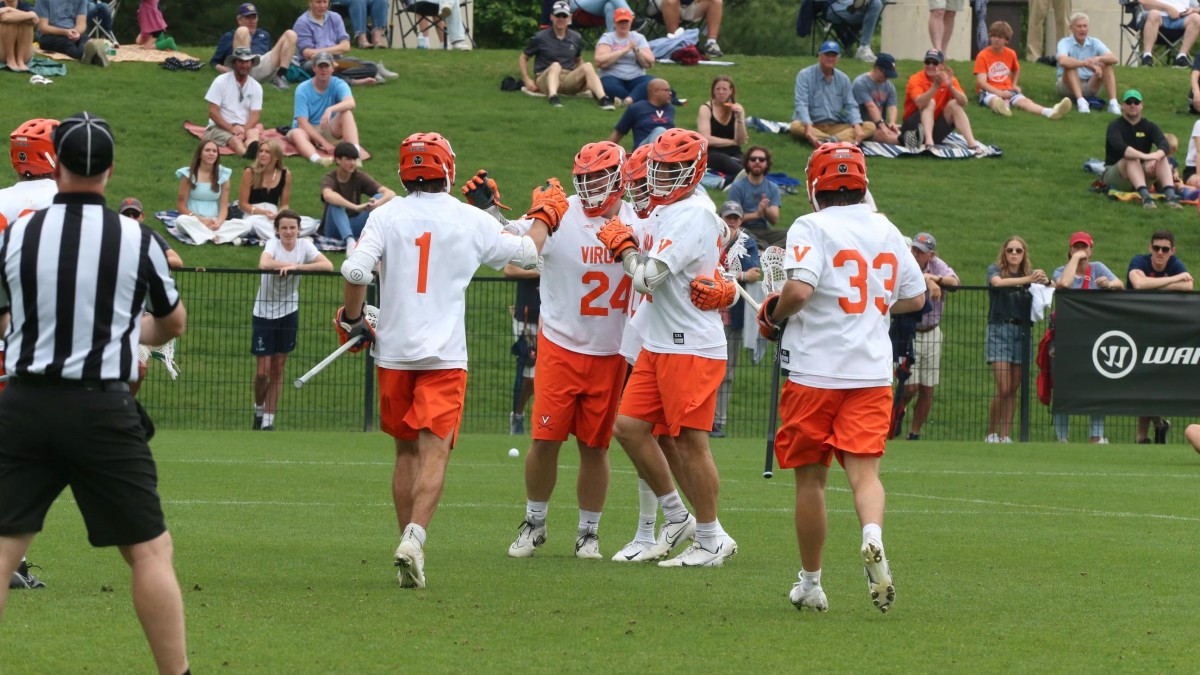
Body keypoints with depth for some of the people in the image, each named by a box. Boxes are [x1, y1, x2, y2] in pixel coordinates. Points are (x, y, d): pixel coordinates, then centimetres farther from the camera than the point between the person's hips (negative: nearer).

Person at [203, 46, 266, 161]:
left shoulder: (256, 87, 7)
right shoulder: (221, 82, -2)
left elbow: (255, 116, -2)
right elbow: (213, 112, -7)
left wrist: (244, 130, -23)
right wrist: (231, 128, -19)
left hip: (245, 127, 2)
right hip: (220, 127, -2)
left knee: (254, 132, -34)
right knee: (235, 140, -37)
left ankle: (252, 150, -72)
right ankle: (247, 153, -72)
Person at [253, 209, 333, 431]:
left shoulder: (304, 246, -5)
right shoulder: (273, 244, -13)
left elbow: (328, 266, -20)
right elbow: (264, 263, -36)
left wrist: (296, 266, -29)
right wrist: (292, 265, -28)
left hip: (289, 313, 3)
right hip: (265, 312, -3)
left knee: (278, 369, 7)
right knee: (262, 371, -2)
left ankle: (268, 420, 15)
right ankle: (259, 408, 25)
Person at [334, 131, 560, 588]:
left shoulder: (386, 216, -1)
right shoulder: (471, 221, 0)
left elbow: (356, 270, -13)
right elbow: (527, 253, 14)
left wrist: (351, 320, 5)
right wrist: (544, 216, 34)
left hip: (394, 350, 2)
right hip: (444, 355, -2)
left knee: (406, 452, 15)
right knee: (434, 453, -7)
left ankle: (410, 543, 17)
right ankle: (414, 536, -28)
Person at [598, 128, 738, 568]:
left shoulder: (693, 215, -17)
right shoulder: (666, 210, 14)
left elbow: (648, 277, -22)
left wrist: (623, 247, -4)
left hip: (691, 347, -10)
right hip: (658, 345, 10)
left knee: (690, 440, -5)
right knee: (629, 426, 7)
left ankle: (712, 540, 5)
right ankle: (677, 514, 18)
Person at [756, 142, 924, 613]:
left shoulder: (811, 228, -8)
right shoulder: (886, 231, 9)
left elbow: (799, 290, -22)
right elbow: (915, 297, 18)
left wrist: (775, 317, -2)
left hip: (815, 371, -3)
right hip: (872, 374, 3)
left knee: (810, 477, 8)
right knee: (863, 469, -3)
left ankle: (811, 583, 17)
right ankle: (873, 537, -35)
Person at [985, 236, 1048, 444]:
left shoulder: (1030, 273, 12)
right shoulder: (995, 269, 3)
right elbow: (997, 282, -19)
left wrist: (1045, 281, -23)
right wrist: (1027, 279, -28)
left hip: (1022, 331, 3)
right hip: (999, 330, -3)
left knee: (1013, 389, 3)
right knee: (1003, 388, -10)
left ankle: (1005, 435, 9)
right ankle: (991, 433, 4)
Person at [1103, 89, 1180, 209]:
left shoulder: (1149, 126, 4)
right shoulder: (1115, 126, -7)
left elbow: (1164, 145, -16)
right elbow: (1119, 147, -29)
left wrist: (1155, 157, -39)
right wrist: (1145, 156, -44)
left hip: (1142, 174, 3)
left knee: (1161, 158, -24)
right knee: (1131, 158, -34)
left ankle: (1170, 195, -46)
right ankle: (1145, 196, -55)